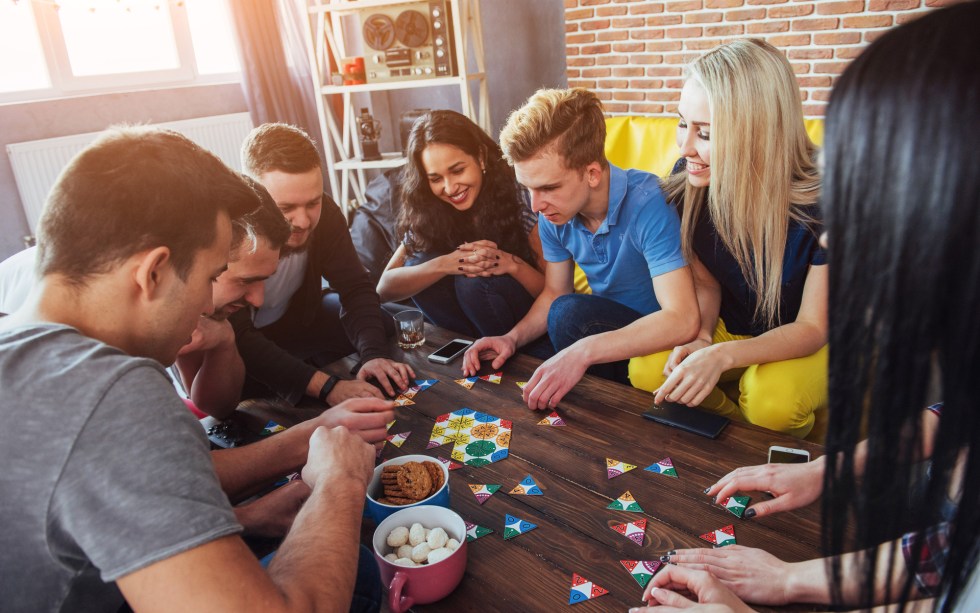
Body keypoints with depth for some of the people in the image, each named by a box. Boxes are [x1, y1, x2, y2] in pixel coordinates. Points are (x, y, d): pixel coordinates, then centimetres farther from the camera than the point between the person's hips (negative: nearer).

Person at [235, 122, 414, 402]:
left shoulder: (323, 212, -20)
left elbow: (355, 288, -19)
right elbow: (236, 337, -40)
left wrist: (374, 355, -38)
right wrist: (326, 387, -51)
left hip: (296, 320, 4)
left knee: (384, 326, -6)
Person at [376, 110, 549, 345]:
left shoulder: (517, 198, -18)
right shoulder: (426, 213, -8)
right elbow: (385, 287, -16)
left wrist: (512, 264, -33)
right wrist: (445, 264, -31)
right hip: (474, 327, 3)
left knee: (474, 280, -30)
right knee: (419, 263, -18)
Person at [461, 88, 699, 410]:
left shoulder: (647, 203, -27)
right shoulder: (553, 213, -6)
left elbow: (682, 320, -35)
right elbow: (554, 293, 7)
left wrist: (583, 351, -44)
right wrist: (513, 338, -12)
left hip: (656, 337, -6)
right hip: (603, 324, 6)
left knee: (572, 314, -29)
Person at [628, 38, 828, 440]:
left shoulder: (821, 199, -27)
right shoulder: (689, 181, -14)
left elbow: (811, 328, -19)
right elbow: (706, 282, 0)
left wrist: (722, 355, -36)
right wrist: (700, 338, -21)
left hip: (808, 343, -3)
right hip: (731, 328, 4)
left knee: (771, 398, -34)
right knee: (646, 370, -21)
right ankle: (752, 432, 4)